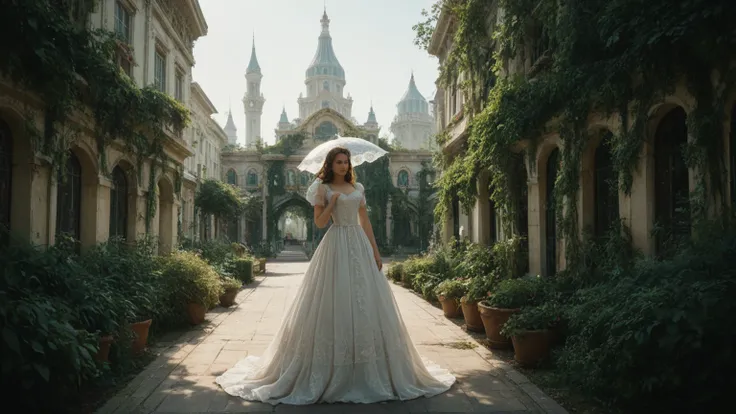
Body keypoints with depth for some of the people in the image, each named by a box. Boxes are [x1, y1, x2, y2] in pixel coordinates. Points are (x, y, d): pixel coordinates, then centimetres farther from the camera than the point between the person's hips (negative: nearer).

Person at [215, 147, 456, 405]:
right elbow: (319, 223, -3)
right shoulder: (323, 189, 2)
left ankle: (369, 372, 15)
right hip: (336, 246, -4)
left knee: (367, 303, 3)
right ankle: (331, 373, 5)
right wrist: (331, 202, -15)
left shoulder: (358, 188, 14)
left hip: (360, 245, 5)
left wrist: (376, 251, 9)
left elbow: (365, 221, 14)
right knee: (335, 303, -6)